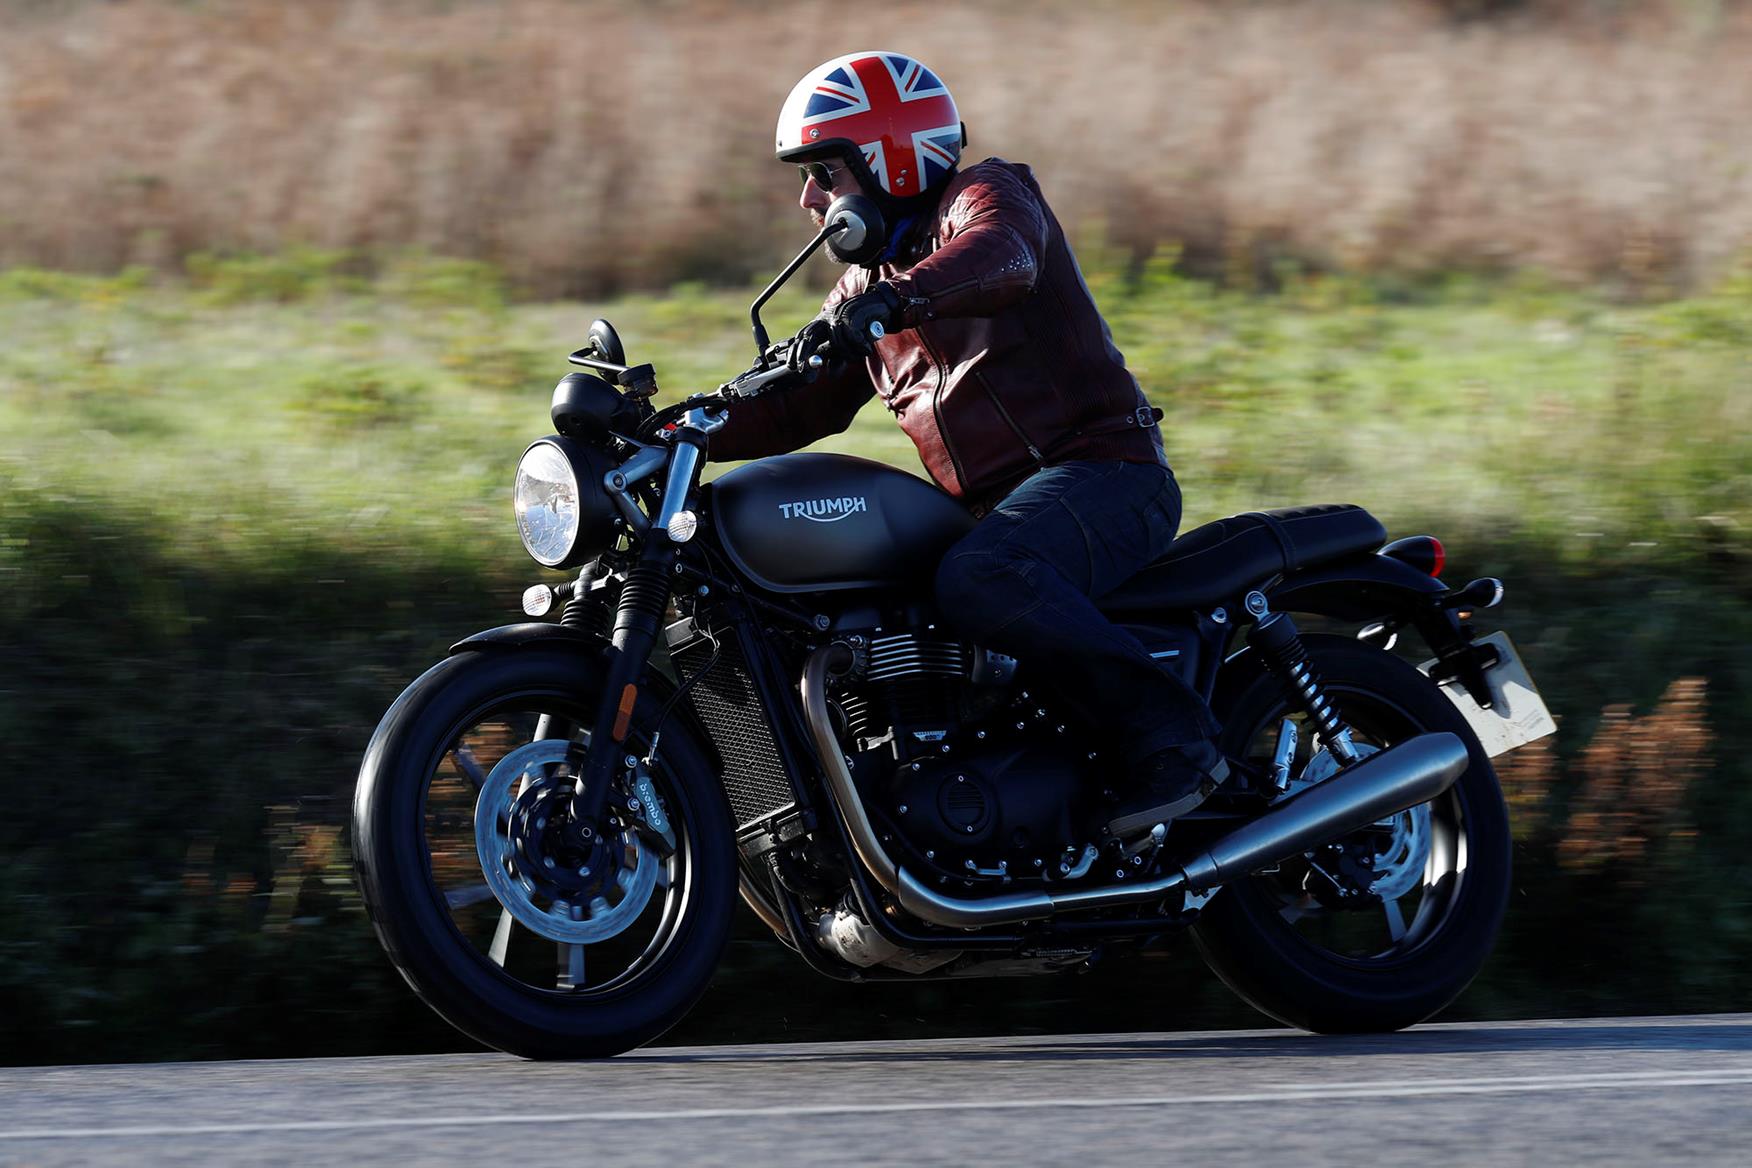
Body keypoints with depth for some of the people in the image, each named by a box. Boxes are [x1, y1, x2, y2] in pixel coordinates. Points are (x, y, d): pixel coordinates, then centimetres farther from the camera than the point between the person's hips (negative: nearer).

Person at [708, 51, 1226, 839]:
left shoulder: (986, 197, -4)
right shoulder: (870, 281, 22)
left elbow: (1000, 260, -29)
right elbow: (797, 406, 21)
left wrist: (885, 302, -47)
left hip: (1100, 474, -9)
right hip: (991, 507, 9)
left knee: (979, 580, -38)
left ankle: (1173, 736, -33)